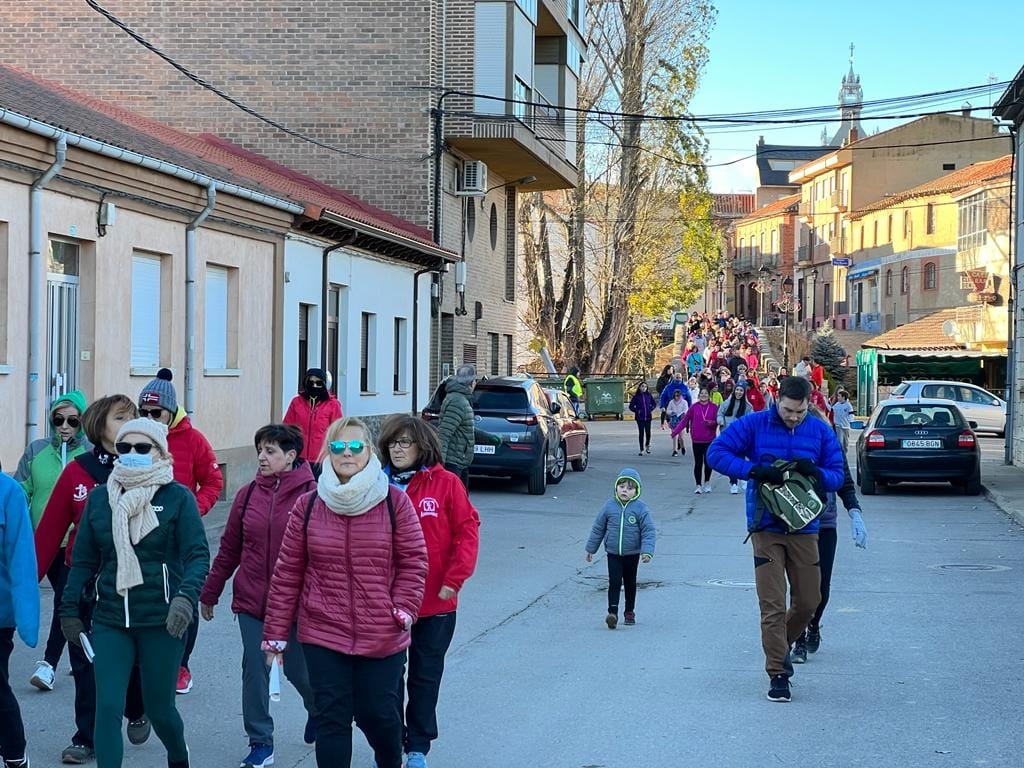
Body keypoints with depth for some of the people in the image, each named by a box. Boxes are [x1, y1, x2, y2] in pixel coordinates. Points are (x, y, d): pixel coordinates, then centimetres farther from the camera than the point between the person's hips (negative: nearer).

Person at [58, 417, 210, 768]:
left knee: (159, 710, 11)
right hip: (110, 621, 2)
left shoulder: (177, 497, -5)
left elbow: (198, 554, -11)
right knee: (107, 709, -7)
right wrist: (69, 609, 7)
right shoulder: (99, 497, 5)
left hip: (161, 621, -2)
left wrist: (186, 595, -28)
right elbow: (83, 559, 10)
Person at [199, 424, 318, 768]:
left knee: (298, 669, 9)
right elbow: (229, 548, 9)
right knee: (255, 670, 4)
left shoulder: (311, 495, -10)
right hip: (251, 599, 3)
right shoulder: (247, 495, 2)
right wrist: (209, 593, 13)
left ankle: (317, 710, 42)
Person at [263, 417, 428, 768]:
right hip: (323, 635, 1)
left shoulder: (395, 502, -4)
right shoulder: (307, 506, 0)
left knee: (377, 713, 10)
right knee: (332, 719, 2)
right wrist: (275, 633, 3)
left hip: (383, 637, -1)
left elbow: (413, 561, 0)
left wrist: (403, 608, -13)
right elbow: (287, 572, 2)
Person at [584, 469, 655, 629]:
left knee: (630, 583, 14)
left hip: (632, 554, 0)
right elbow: (598, 527, 6)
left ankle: (630, 612, 27)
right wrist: (591, 548, 10)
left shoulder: (640, 508, -10)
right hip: (613, 553, 0)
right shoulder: (609, 506, -5)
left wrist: (647, 551, -20)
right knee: (614, 582, -9)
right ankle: (613, 612, -13)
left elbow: (648, 531, -9)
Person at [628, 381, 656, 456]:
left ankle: (647, 445, 27)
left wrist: (651, 409, 1)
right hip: (640, 418, -1)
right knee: (641, 433, 0)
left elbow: (654, 404, 16)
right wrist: (637, 411, -9)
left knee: (648, 433, -1)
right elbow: (631, 406, 3)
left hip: (648, 417, 1)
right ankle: (642, 449, 8)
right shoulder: (636, 396, -2)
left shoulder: (649, 395, 3)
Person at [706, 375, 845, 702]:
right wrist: (754, 470, -21)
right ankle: (778, 674, 1)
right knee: (773, 606, -6)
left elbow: (837, 476, 5)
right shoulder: (754, 424, -5)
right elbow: (716, 452, -8)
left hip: (804, 528, 3)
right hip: (766, 528, -3)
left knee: (808, 602, 8)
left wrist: (816, 472, -18)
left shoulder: (821, 431, 3)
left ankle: (781, 644, 35)